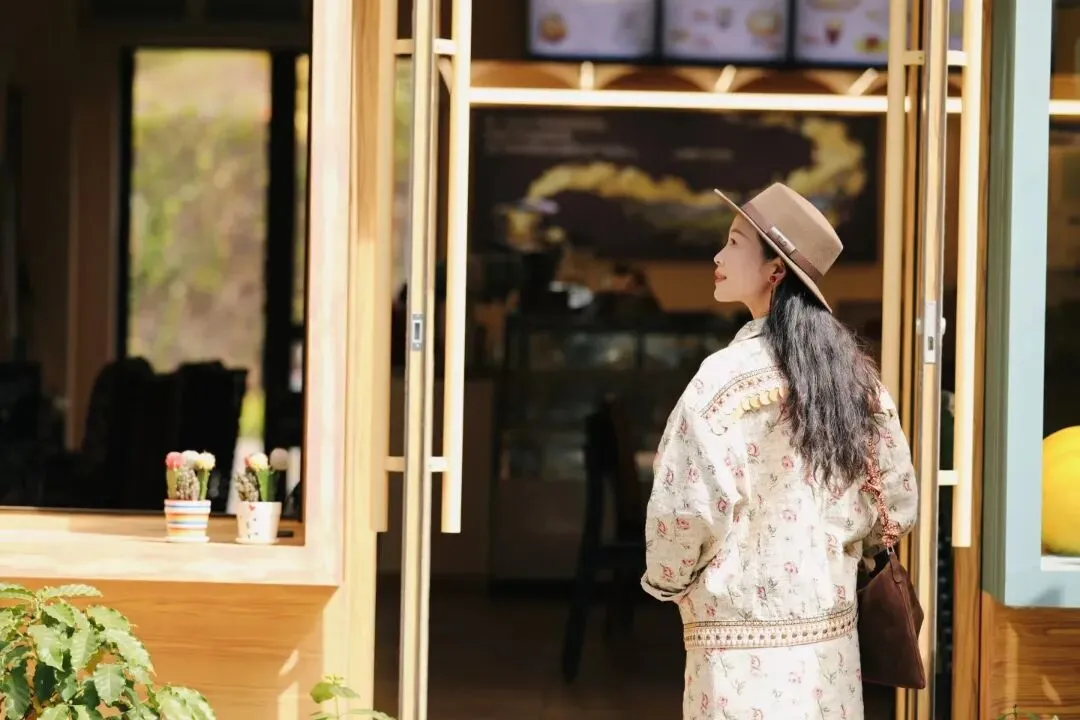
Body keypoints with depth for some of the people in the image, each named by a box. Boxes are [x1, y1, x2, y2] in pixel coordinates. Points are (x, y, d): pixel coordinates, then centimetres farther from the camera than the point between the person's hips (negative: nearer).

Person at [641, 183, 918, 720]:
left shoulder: (729, 374, -13)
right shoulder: (854, 374, 5)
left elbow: (687, 509, -18)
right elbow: (900, 503, 10)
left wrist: (666, 580, 1)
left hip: (744, 644, -6)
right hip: (830, 639, 6)